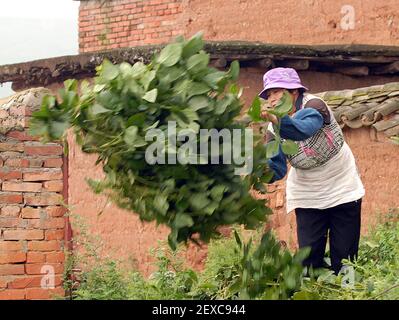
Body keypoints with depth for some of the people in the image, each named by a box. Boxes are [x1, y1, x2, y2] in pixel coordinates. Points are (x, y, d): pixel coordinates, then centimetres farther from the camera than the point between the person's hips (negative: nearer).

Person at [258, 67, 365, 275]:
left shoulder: (313, 105, -19)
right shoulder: (274, 129, -5)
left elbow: (305, 129, -43)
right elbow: (277, 169, -14)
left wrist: (276, 120, -61)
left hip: (342, 189, -3)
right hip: (307, 197, 3)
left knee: (344, 258, 0)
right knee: (309, 259, -7)